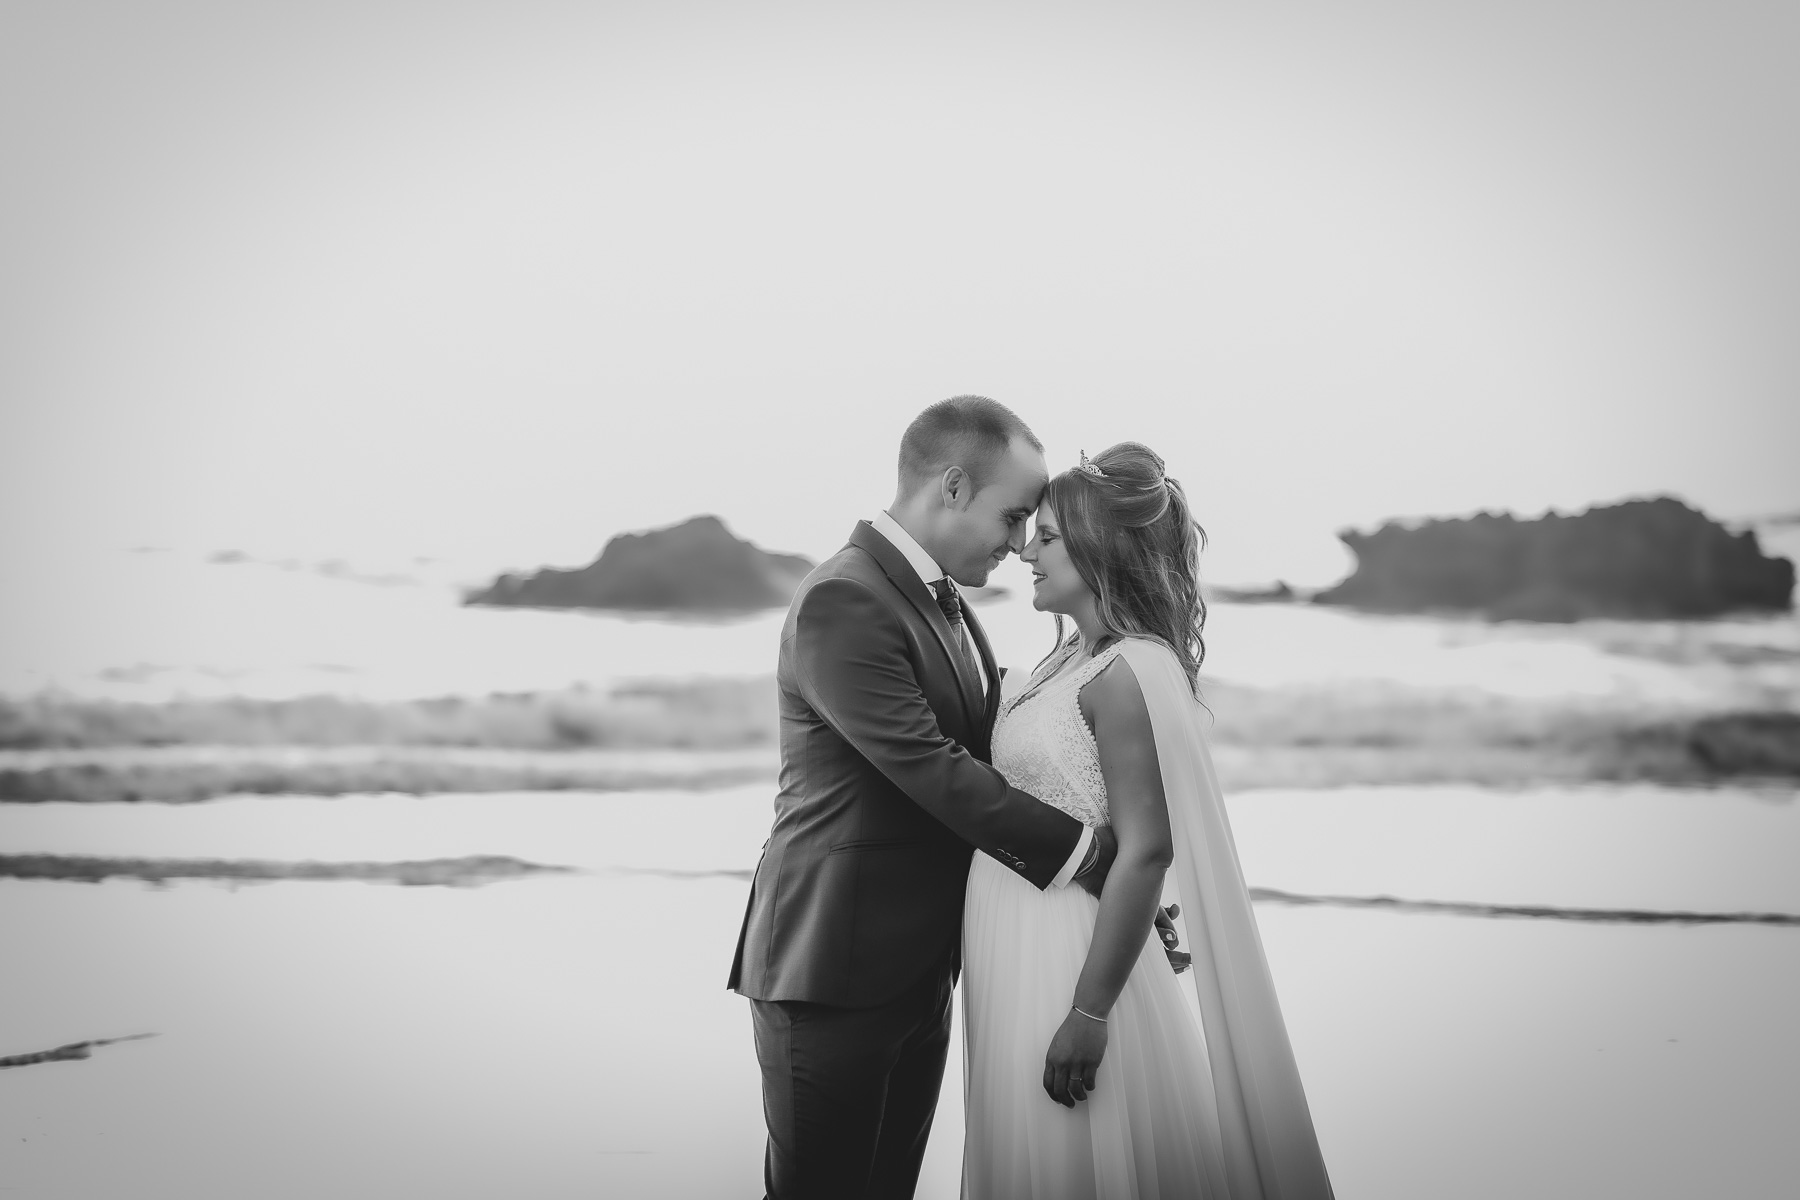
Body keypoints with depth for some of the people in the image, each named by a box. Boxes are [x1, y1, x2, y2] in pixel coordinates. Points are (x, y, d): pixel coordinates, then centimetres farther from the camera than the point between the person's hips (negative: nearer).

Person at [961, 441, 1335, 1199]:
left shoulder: (1129, 673, -18)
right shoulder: (1076, 657, 9)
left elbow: (1146, 850, -22)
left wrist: (1090, 1012, -23)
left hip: (1071, 961, -9)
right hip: (1021, 958, 9)